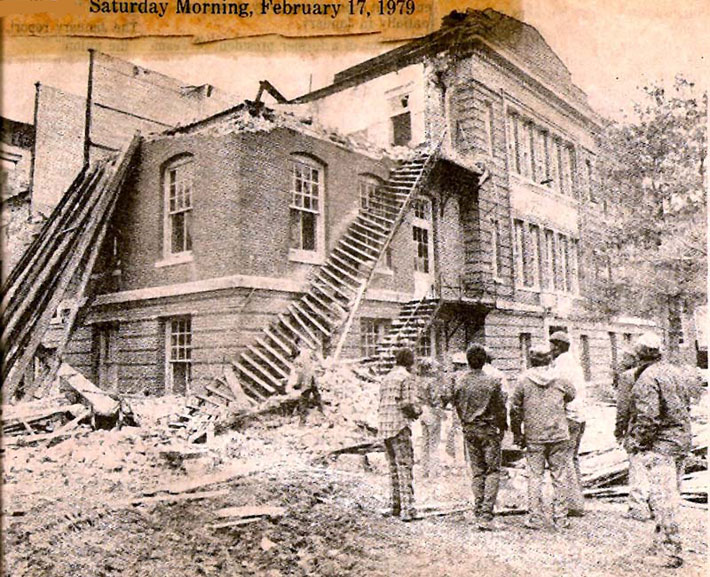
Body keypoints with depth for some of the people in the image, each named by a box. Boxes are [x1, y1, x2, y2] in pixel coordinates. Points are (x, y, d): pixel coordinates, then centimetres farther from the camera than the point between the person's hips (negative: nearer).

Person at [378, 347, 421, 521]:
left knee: (393, 467, 15)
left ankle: (394, 505, 20)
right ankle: (407, 508, -6)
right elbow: (407, 403, -16)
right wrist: (418, 411, 4)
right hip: (399, 425, -7)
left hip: (384, 425, 7)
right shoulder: (407, 377, -7)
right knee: (405, 466, -4)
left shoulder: (386, 377, 16)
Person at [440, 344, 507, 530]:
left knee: (477, 472, 13)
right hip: (489, 429, -3)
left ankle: (479, 512, 14)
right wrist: (503, 427, 14)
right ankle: (486, 515, -6)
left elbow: (446, 399, 2)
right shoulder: (492, 382, -9)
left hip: (469, 430, 3)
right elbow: (501, 408, -3)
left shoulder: (458, 380, -4)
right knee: (493, 471, 3)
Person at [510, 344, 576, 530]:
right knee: (559, 477, 8)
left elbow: (515, 410, 0)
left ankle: (535, 519, 7)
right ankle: (561, 519, 12)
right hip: (559, 436, 1)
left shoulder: (523, 381, -2)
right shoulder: (560, 380, 1)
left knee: (534, 476, 5)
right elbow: (572, 395, 18)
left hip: (533, 437, -1)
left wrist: (517, 435, 10)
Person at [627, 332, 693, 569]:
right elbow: (686, 407, 17)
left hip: (659, 445, -9)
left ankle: (670, 552, 1)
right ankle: (664, 542, 28)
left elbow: (648, 418, -22)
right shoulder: (677, 373, 10)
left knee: (661, 497, -4)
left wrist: (637, 443, -11)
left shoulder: (647, 378, -17)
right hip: (681, 442, 9)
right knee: (671, 494, 16)